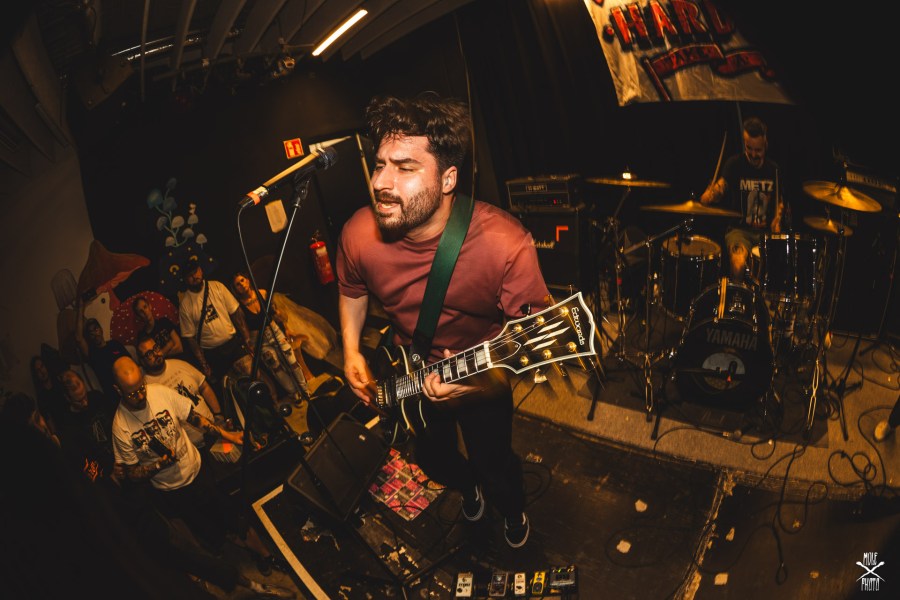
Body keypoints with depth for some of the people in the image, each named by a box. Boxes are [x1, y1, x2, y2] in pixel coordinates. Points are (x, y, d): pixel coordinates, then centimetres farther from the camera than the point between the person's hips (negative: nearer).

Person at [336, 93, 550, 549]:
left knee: (494, 464, 16)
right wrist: (351, 353, -7)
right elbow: (351, 291, 1)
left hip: (483, 378, -3)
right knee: (431, 458, 26)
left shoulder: (505, 245, -35)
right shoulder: (359, 234, -23)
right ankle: (469, 484, 63)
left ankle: (513, 510, 55)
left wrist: (484, 381, -41)